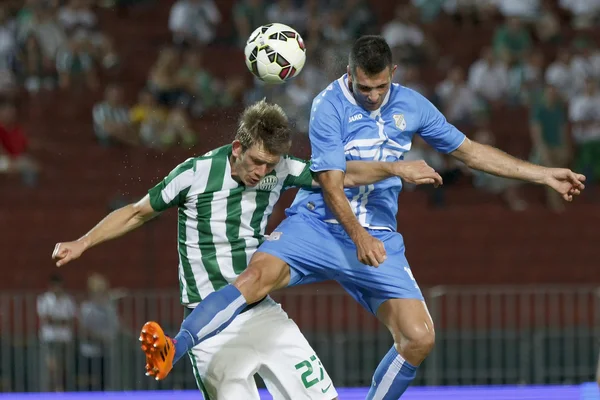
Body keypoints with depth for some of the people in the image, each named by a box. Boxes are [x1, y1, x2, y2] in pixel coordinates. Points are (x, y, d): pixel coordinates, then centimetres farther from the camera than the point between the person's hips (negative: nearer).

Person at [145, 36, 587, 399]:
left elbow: (469, 150, 16)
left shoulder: (411, 106, 5)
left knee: (419, 337, -11)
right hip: (318, 225, -4)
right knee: (257, 277, -30)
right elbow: (331, 185, -13)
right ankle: (170, 351, -36)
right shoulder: (330, 107, -10)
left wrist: (543, 174, 15)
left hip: (378, 239, 4)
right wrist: (358, 237, -29)